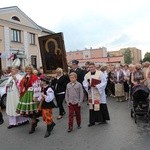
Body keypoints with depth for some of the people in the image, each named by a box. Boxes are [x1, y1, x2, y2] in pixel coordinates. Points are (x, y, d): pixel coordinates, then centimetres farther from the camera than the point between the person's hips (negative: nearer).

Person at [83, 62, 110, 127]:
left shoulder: (100, 73, -4)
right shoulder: (87, 75, 7)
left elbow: (104, 82, -7)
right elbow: (84, 83, 5)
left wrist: (97, 86, -19)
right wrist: (88, 85, -16)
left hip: (99, 93, -3)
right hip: (91, 94, 3)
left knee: (101, 106, 2)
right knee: (92, 107, 6)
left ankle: (103, 119, 19)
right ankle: (92, 121, 14)